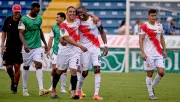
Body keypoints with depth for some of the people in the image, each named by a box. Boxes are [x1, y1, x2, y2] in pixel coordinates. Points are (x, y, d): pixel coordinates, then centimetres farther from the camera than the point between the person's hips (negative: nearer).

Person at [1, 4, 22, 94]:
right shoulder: (8, 20, 3)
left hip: (19, 47, -2)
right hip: (9, 47, 2)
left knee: (17, 67, -4)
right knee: (9, 67, 1)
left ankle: (15, 86, 7)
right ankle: (12, 79, 31)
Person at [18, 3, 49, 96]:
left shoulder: (39, 18, 8)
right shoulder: (24, 19, -9)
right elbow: (21, 33, -12)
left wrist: (45, 43, 22)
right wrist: (25, 44, -26)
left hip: (38, 46, 3)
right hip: (28, 47, -3)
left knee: (39, 65, -10)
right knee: (26, 67, 6)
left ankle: (41, 89, -17)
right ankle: (24, 89, 19)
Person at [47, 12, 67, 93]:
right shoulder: (54, 28, 4)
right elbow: (51, 39, 8)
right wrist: (48, 49, 5)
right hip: (56, 51, 1)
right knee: (54, 68, -5)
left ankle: (63, 88, 12)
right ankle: (53, 85, 10)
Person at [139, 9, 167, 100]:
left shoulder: (159, 25, 11)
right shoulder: (144, 27, -6)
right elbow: (141, 40, -9)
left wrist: (164, 50, 15)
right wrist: (143, 53, -17)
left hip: (158, 53, 5)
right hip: (149, 54, -5)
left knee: (161, 72, -5)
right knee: (150, 74, -1)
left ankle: (152, 87, 19)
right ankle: (151, 94, 8)